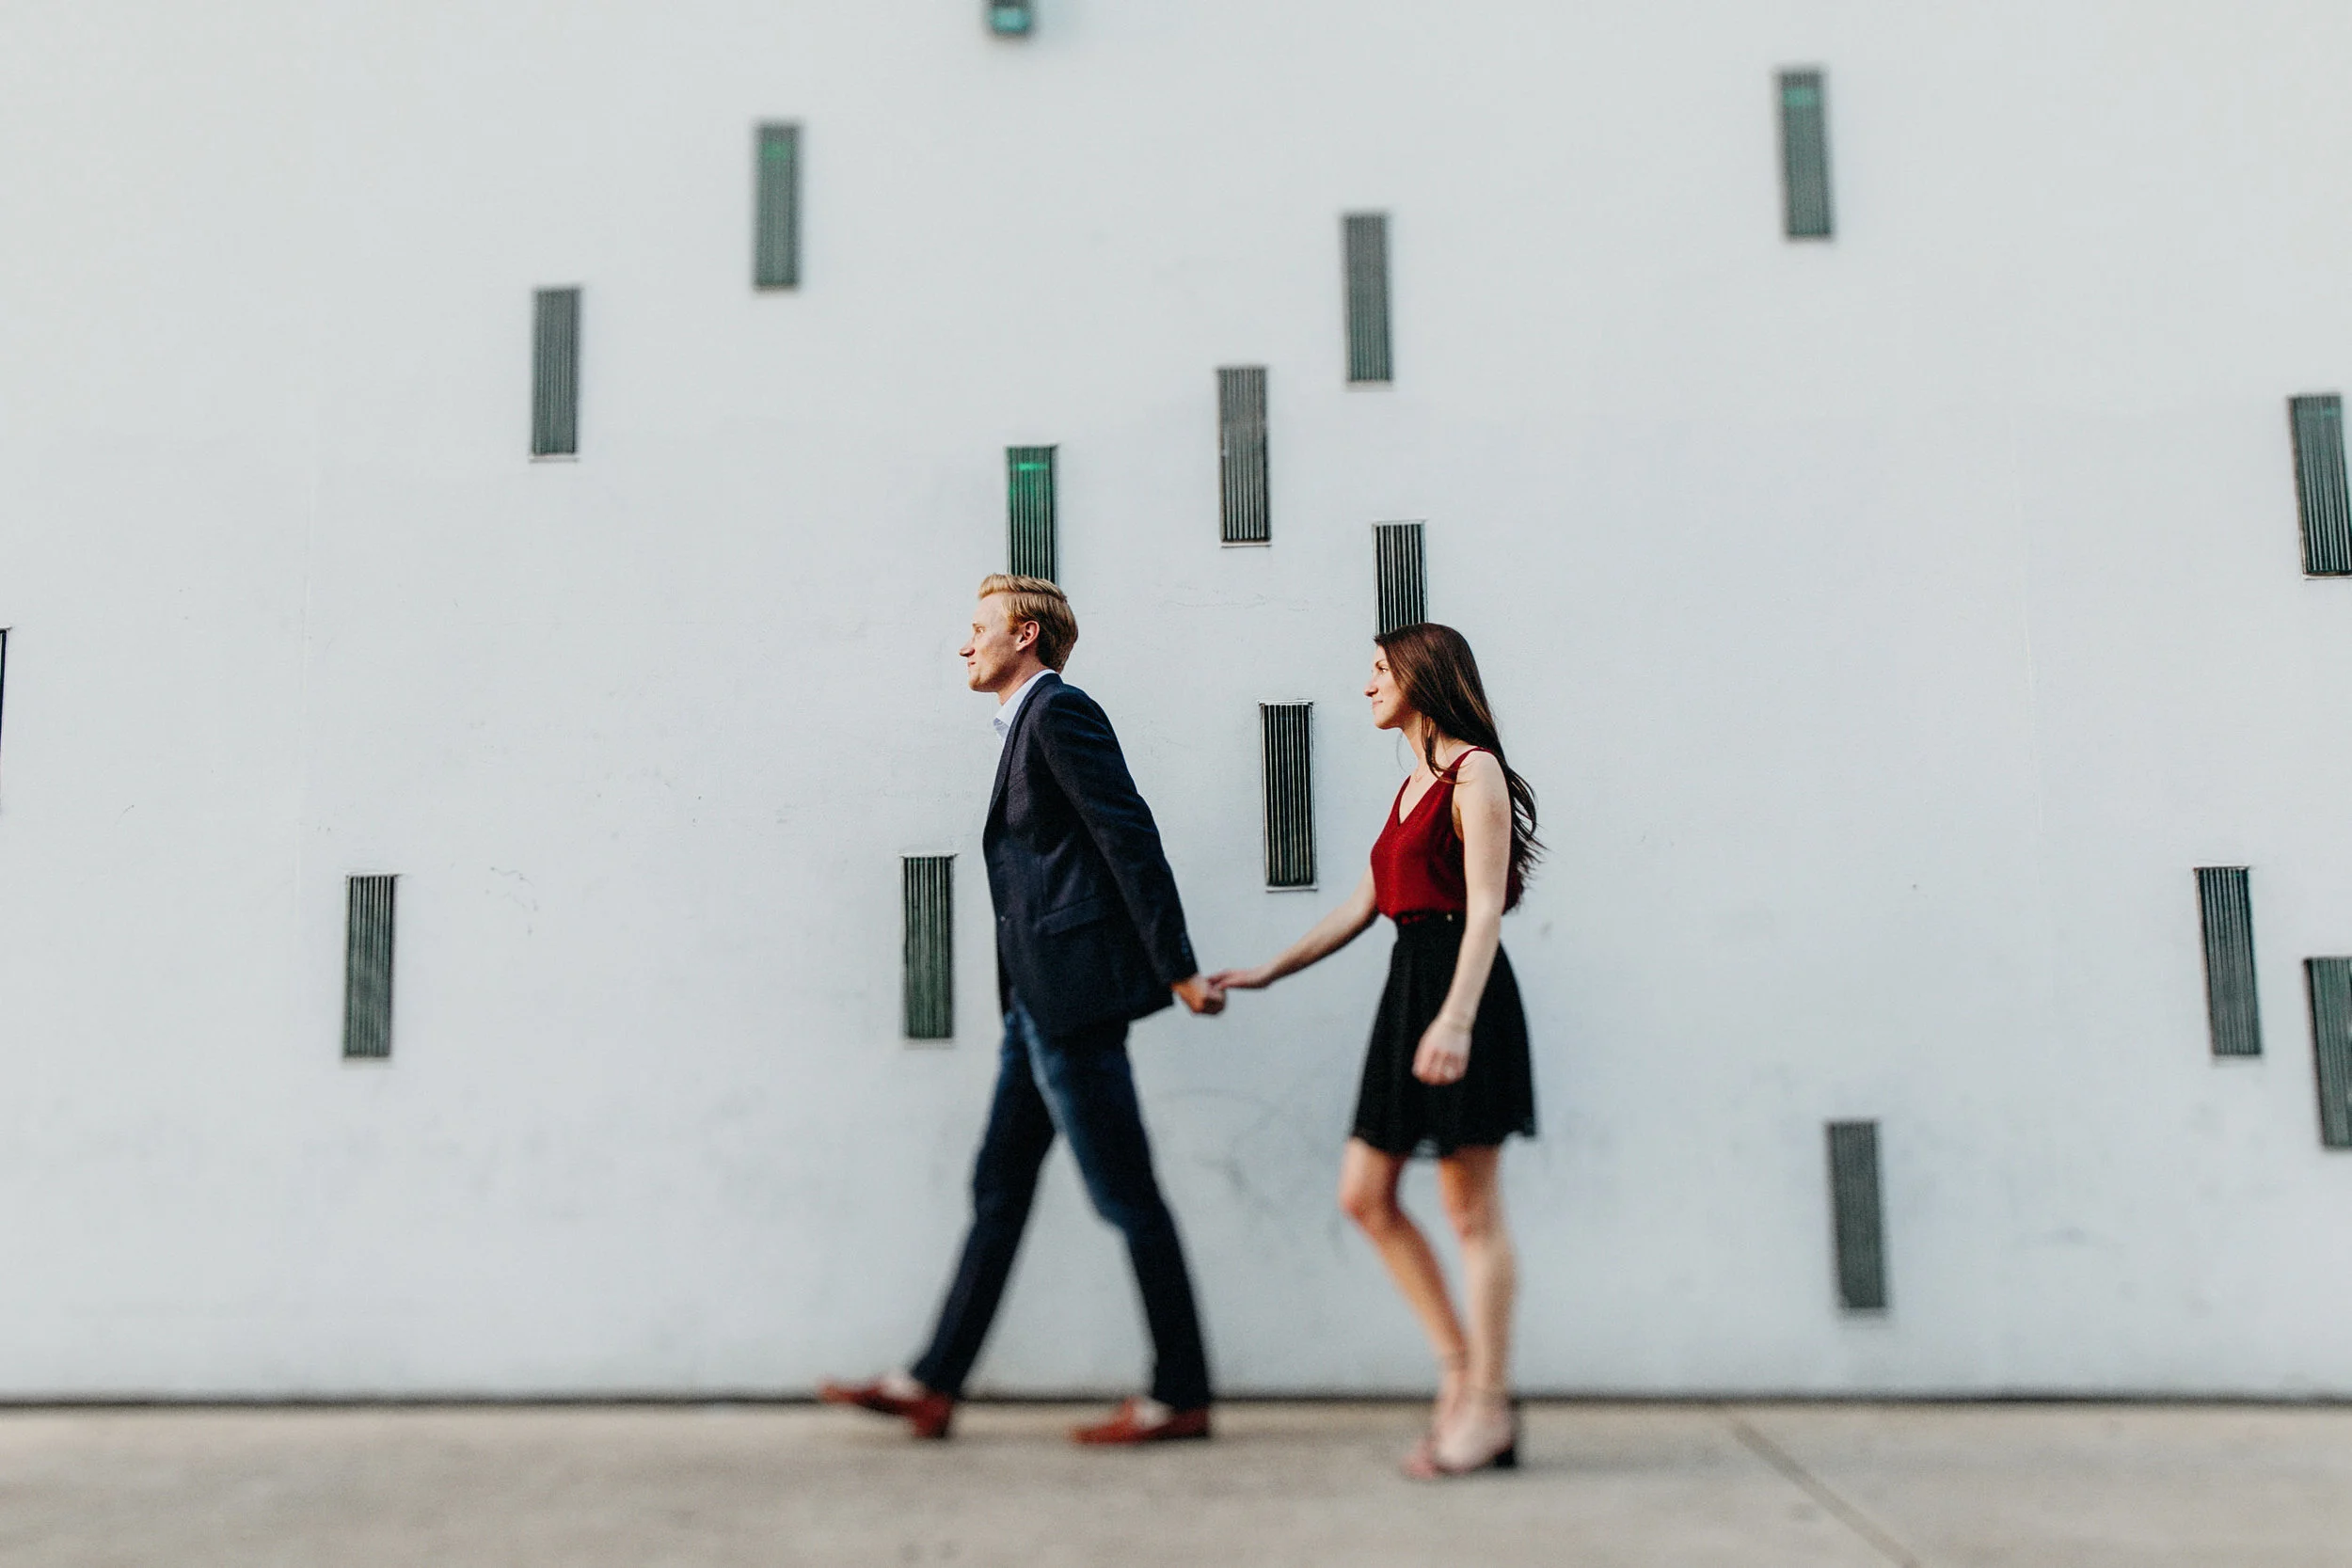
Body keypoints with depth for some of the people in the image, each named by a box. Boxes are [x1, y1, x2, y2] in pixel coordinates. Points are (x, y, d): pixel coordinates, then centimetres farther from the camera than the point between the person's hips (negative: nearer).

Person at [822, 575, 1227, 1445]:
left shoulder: (1059, 709, -10)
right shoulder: (1029, 723, 20)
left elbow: (1131, 836, -16)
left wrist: (1177, 971, -18)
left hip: (1074, 995, -10)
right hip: (1040, 1002, 10)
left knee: (1125, 1195, -2)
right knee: (999, 1186, 12)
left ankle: (1181, 1395, 8)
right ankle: (933, 1383, 19)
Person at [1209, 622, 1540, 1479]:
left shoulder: (1474, 772, -6)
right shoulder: (1412, 785, 20)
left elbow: (1486, 907, -15)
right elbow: (1363, 904, 23)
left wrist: (1455, 1018, -26)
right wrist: (1267, 971, 22)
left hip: (1459, 985, -9)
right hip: (1408, 986, 9)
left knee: (1471, 1210, -3)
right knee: (1365, 1194, 7)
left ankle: (1488, 1405, 7)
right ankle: (1457, 1362, 17)